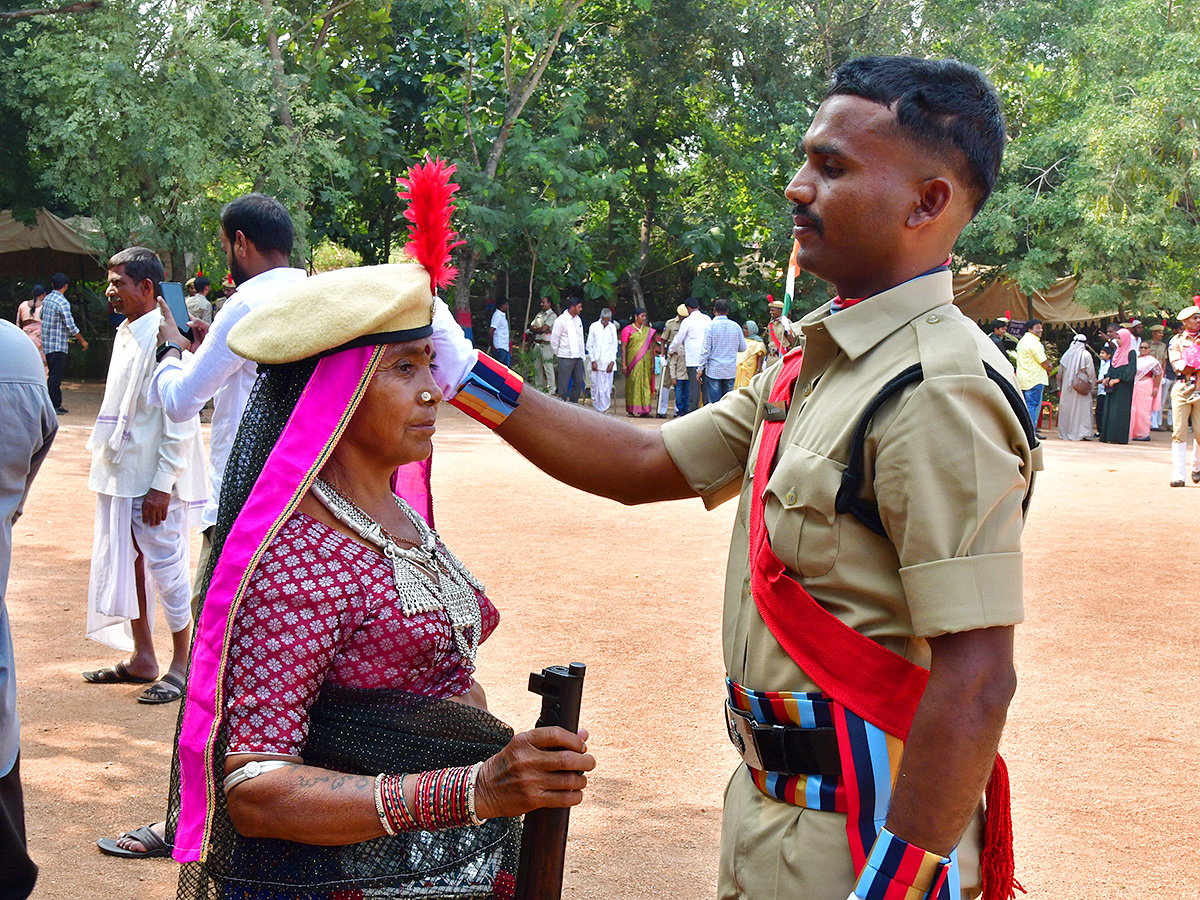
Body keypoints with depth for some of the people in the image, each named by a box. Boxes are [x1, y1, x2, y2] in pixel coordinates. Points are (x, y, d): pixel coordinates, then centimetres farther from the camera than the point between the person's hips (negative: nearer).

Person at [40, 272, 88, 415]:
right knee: (55, 376, -5)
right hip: (58, 345, -8)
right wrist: (82, 340, -4)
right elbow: (71, 326, -16)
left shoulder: (46, 299, 8)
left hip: (46, 343, 8)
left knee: (54, 375, 13)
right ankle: (54, 406, -3)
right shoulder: (63, 303, -16)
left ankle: (56, 403, 17)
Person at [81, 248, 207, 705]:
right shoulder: (126, 334, 12)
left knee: (166, 566, -1)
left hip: (154, 479, -9)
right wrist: (108, 464, 16)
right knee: (127, 563, 14)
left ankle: (182, 667, 10)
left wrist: (162, 484, -20)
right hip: (121, 474, 9)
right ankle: (142, 658, 26)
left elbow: (180, 420, -19)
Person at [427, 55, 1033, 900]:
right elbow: (647, 465, 13)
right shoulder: (813, 362, 9)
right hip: (772, 800, 9)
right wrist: (464, 375, 8)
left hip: (863, 832, -9)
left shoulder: (939, 392, -21)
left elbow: (976, 678, -25)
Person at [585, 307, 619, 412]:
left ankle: (605, 408, 1)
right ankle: (597, 409, 7)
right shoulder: (594, 327, 2)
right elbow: (589, 346, 4)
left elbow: (614, 346, 9)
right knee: (596, 386, -2)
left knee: (607, 387, -3)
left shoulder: (612, 328, 7)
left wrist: (612, 362, 0)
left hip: (608, 363, 1)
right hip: (596, 362, -1)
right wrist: (593, 361, -4)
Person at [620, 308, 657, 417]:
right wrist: (623, 364, -10)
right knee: (633, 384, -3)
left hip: (646, 362, 4)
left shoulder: (648, 330, 13)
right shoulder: (628, 330, 0)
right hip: (633, 362, -4)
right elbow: (623, 347, -3)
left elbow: (651, 347, 14)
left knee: (645, 384, 0)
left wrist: (652, 363, 7)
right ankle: (631, 409, 4)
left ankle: (644, 410, 1)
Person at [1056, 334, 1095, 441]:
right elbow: (1091, 372, -7)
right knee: (1082, 409, -1)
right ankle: (1082, 432, -7)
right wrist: (1092, 386, 4)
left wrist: (1060, 386, 19)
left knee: (1067, 408, 9)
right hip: (1081, 387, -3)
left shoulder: (1067, 354, 4)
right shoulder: (1086, 355, -7)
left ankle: (1065, 432, 10)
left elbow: (1060, 373, 9)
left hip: (1067, 388, 4)